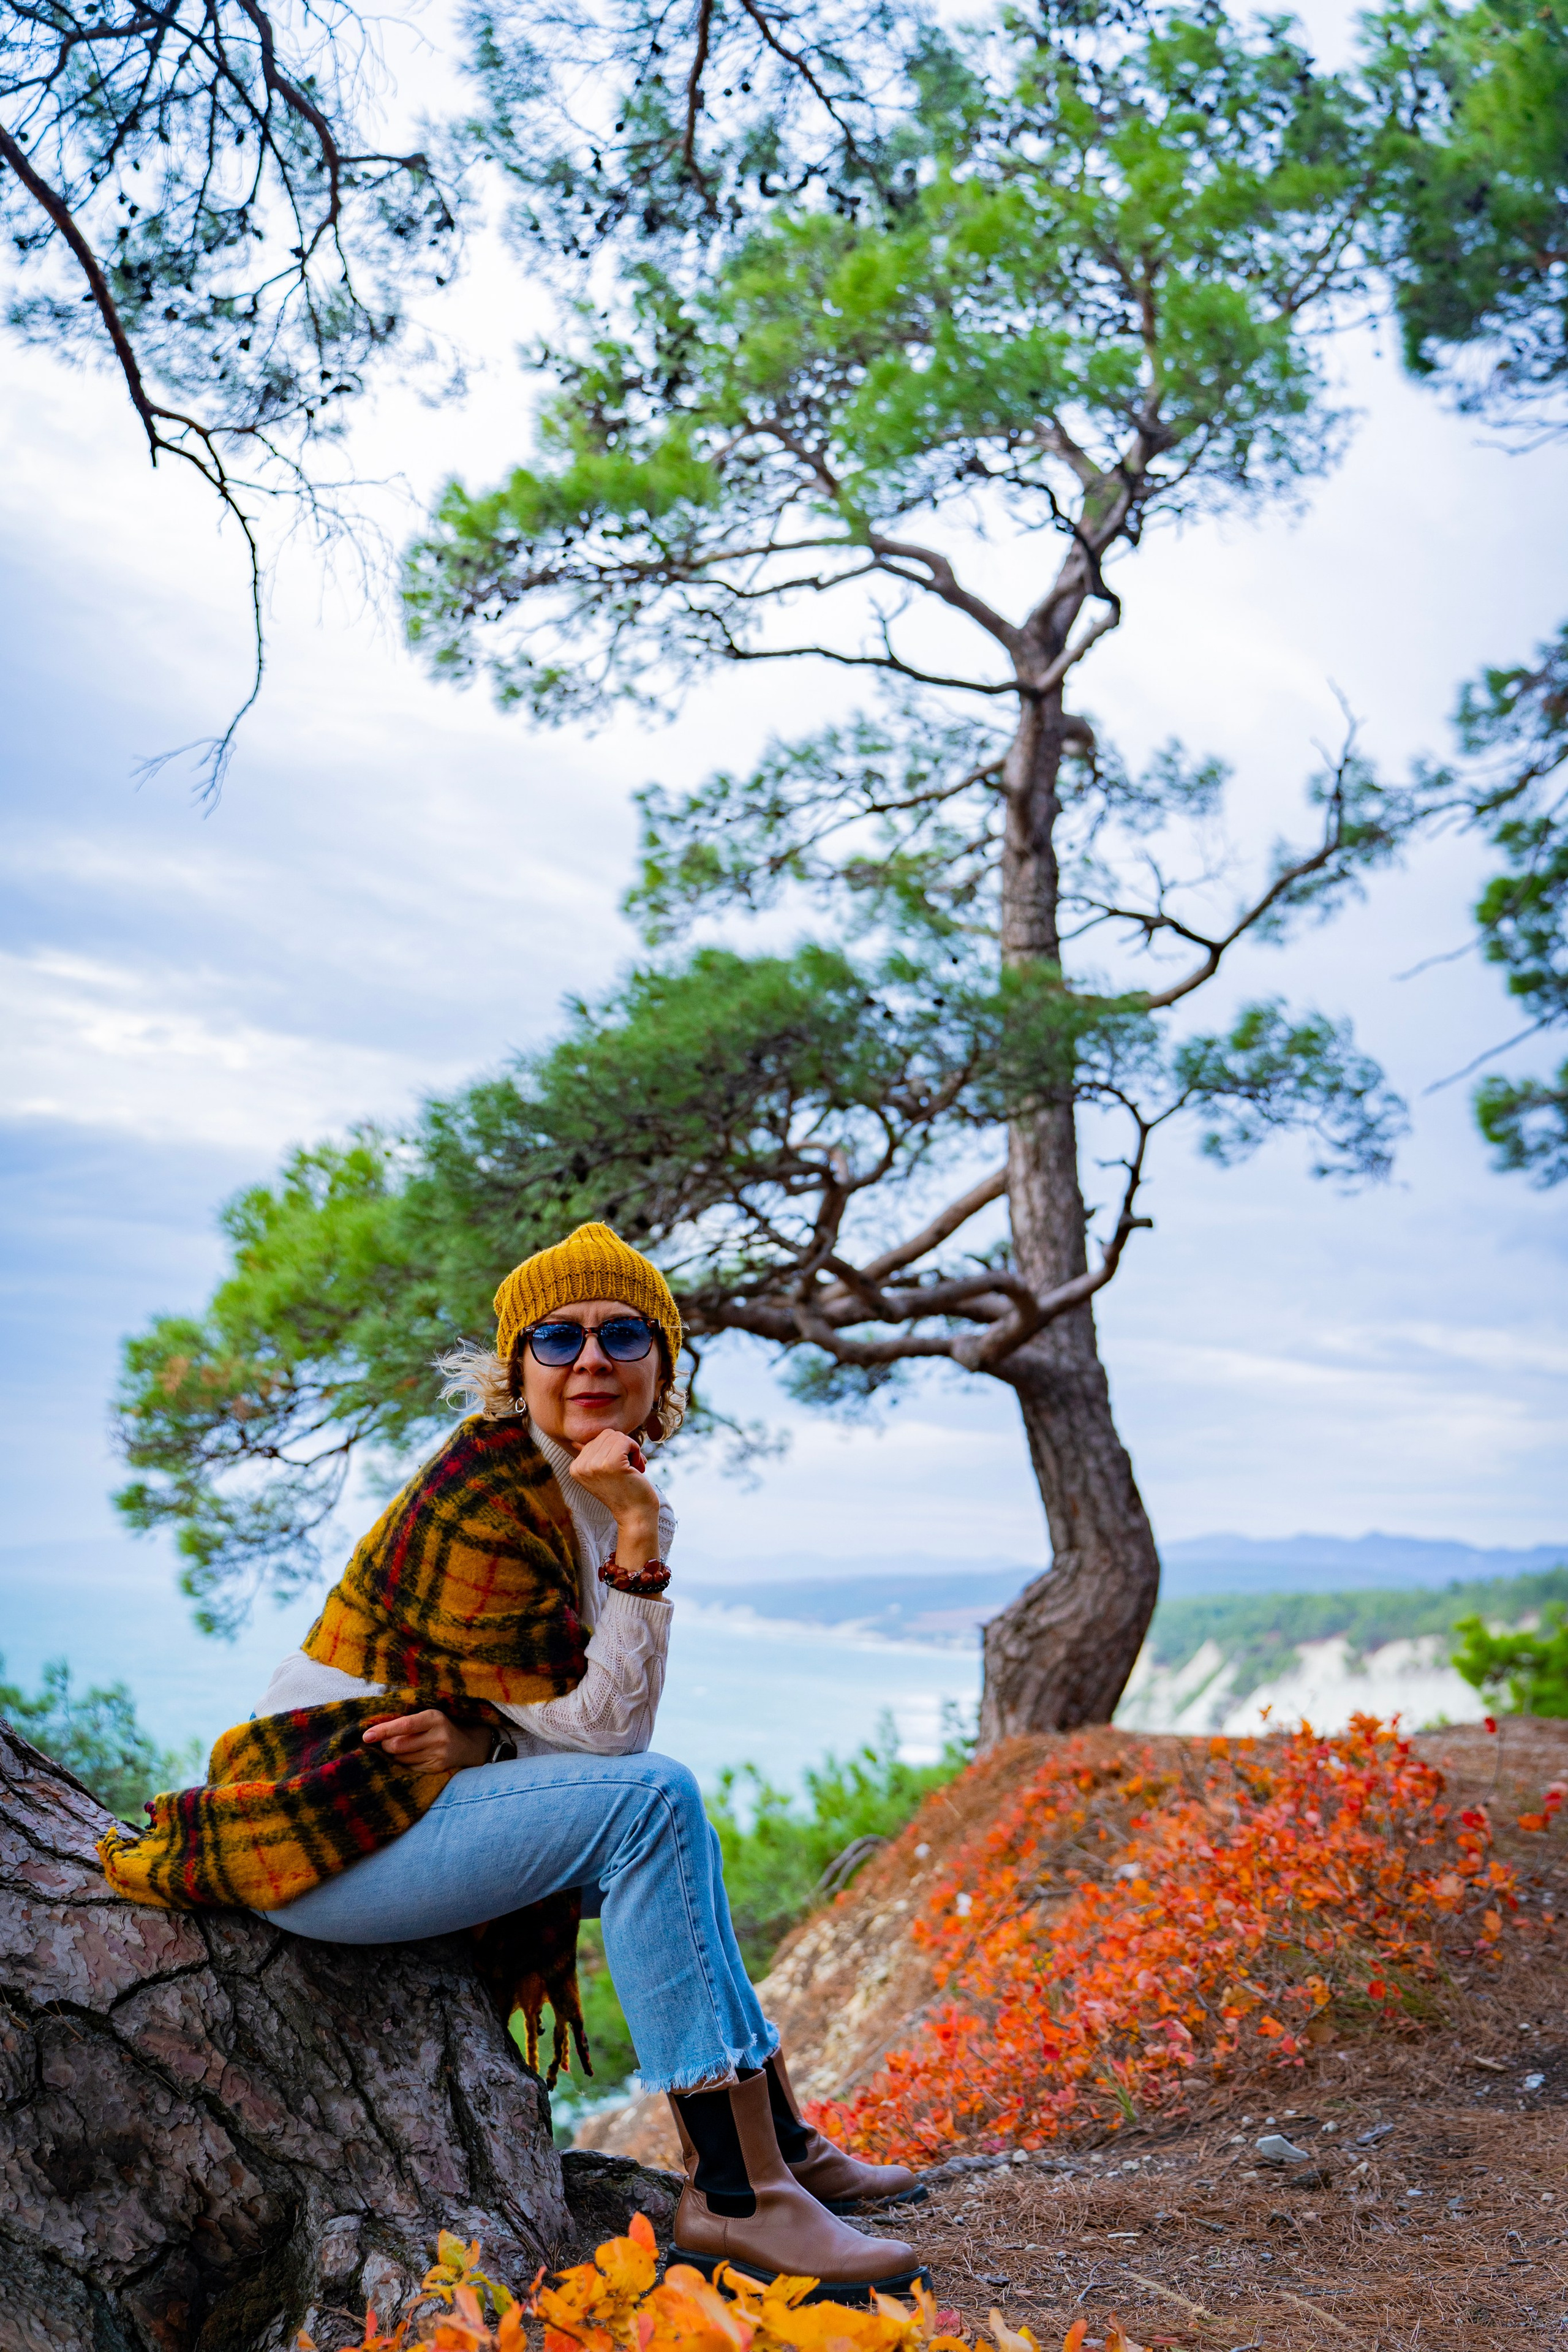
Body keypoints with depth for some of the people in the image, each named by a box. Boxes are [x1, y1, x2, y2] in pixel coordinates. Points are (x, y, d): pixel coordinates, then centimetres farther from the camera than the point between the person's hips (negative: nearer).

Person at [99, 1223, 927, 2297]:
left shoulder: (594, 1488, 7)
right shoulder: (485, 1501, -19)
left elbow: (584, 1718, 4)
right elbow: (601, 1728, -19)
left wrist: (478, 1736, -16)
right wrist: (642, 1537, -26)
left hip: (411, 1803, 9)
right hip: (322, 1828, -9)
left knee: (666, 1804, 10)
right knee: (651, 1801, -22)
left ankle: (779, 2137, 14)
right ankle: (737, 2195, -19)